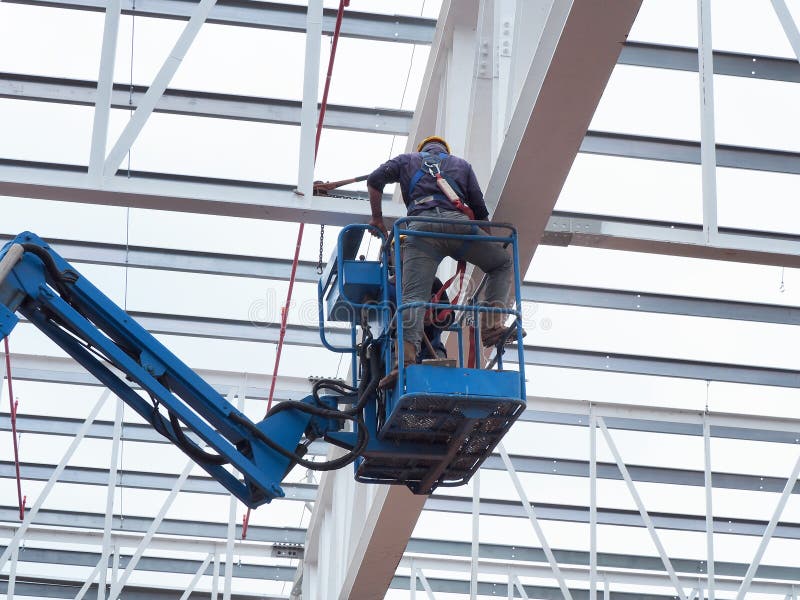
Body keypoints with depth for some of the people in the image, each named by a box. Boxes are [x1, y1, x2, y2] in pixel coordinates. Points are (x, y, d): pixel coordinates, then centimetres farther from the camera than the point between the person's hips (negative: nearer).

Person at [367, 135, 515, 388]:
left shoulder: (407, 160, 32)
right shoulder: (462, 165, 32)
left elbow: (375, 180, 19)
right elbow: (480, 210, 26)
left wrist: (377, 217, 29)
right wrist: (489, 242, 37)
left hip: (421, 227, 0)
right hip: (457, 222, 0)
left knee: (414, 296, -11)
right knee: (503, 264, 20)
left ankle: (406, 357, -34)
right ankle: (492, 322, -3)